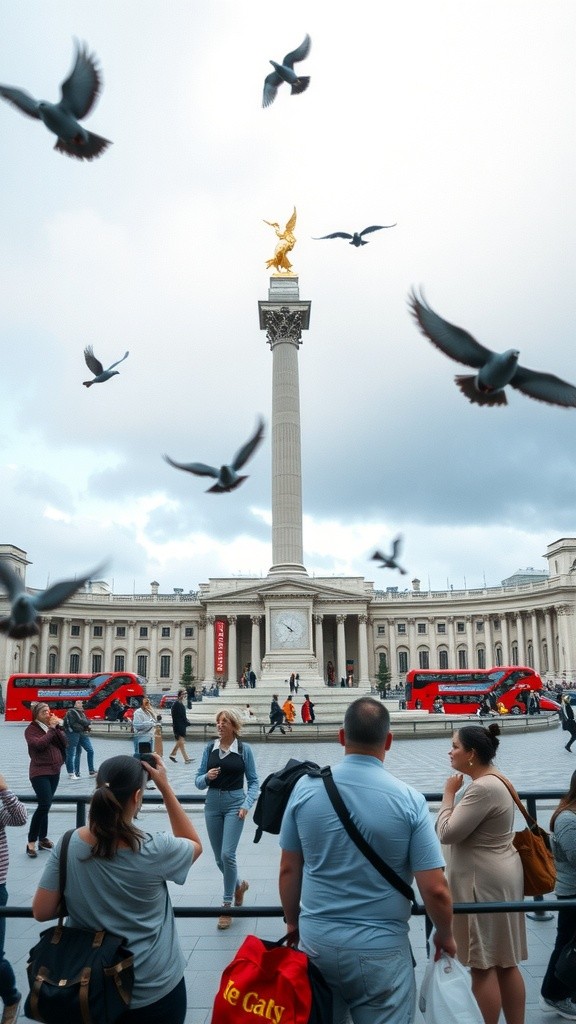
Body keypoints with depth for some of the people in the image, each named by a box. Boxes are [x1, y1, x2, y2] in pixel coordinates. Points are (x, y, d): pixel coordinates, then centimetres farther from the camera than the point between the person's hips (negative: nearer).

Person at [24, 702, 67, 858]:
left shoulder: (54, 725, 8)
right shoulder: (30, 730, -7)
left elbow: (64, 742, -1)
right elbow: (39, 744, -24)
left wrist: (57, 727, -11)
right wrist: (51, 729, -18)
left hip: (55, 771, 6)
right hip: (40, 772, -6)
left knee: (45, 805, 12)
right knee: (45, 804, -17)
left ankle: (43, 839, 20)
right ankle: (31, 842, -7)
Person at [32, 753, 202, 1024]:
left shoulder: (69, 845, -15)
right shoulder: (154, 850, -23)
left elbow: (42, 911, -7)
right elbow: (195, 845, -2)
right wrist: (165, 788, -8)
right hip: (154, 990, -3)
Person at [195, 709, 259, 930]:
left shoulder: (244, 750, -5)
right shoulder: (209, 748, 1)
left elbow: (253, 781, -2)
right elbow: (198, 781, 4)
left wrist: (247, 804, -14)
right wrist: (207, 777, -17)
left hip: (235, 804, -4)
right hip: (213, 804, 4)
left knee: (227, 855, -12)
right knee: (219, 858, 12)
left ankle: (227, 905, 5)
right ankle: (238, 885, 41)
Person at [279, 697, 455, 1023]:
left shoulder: (306, 787, -8)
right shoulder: (409, 800, -14)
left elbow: (289, 870, 1)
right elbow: (435, 889, -11)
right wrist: (446, 935, 8)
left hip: (316, 940, 3)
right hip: (380, 949, -2)